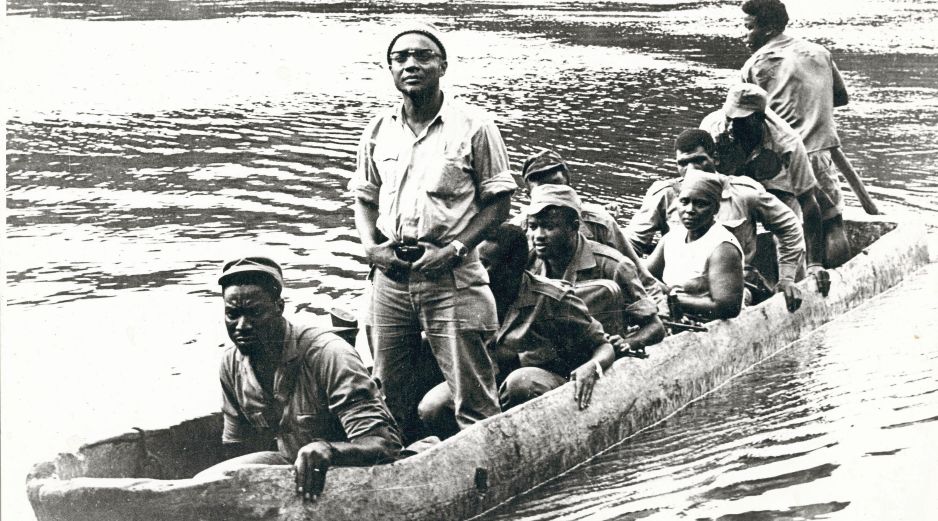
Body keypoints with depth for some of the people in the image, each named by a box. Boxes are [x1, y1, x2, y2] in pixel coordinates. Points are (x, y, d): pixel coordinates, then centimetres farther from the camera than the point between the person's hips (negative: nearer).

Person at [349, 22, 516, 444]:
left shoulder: (473, 127, -4)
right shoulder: (378, 131, 9)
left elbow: (498, 202, -2)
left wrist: (452, 250, -13)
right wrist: (370, 246, -1)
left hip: (451, 279, -4)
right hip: (390, 277, 5)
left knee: (472, 401, -4)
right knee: (388, 394, 12)